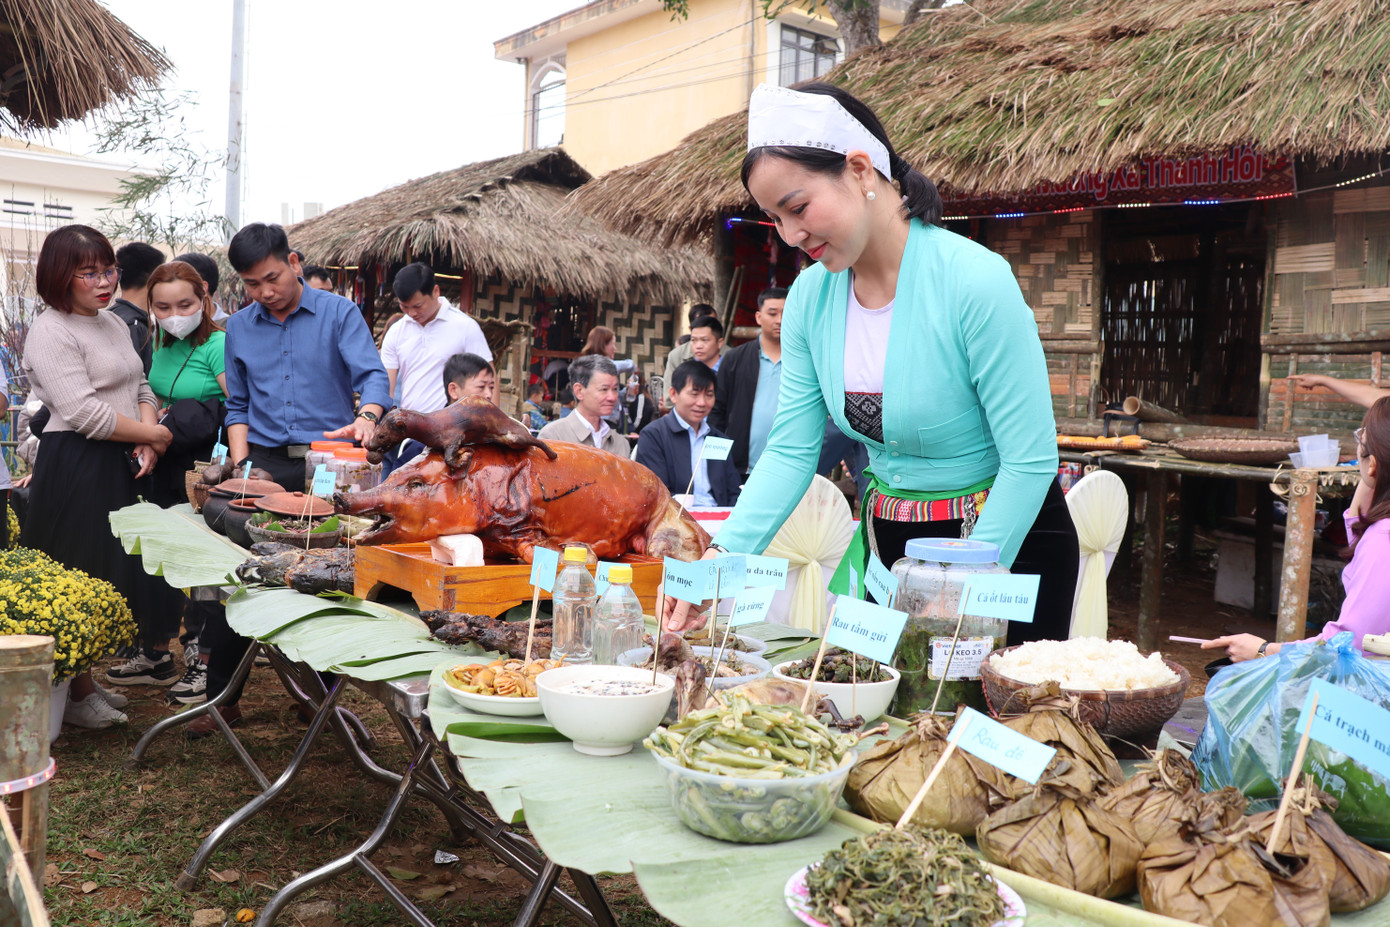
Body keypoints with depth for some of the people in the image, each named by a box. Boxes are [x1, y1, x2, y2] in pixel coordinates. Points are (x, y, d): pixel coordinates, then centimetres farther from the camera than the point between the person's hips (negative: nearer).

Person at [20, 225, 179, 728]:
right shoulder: (50, 332, -13)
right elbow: (83, 412, -21)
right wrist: (154, 434, -11)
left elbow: (141, 388, 17)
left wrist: (146, 442, -1)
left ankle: (87, 681, 29)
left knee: (114, 577, 15)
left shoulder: (114, 323, 15)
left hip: (122, 466, 9)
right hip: (76, 472, -9)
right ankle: (77, 695, 12)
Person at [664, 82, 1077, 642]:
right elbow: (790, 450, -4)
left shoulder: (976, 282, -24)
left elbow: (1030, 461, -22)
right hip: (886, 541, 5)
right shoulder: (810, 295, -5)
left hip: (1008, 542, -5)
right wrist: (723, 557, -17)